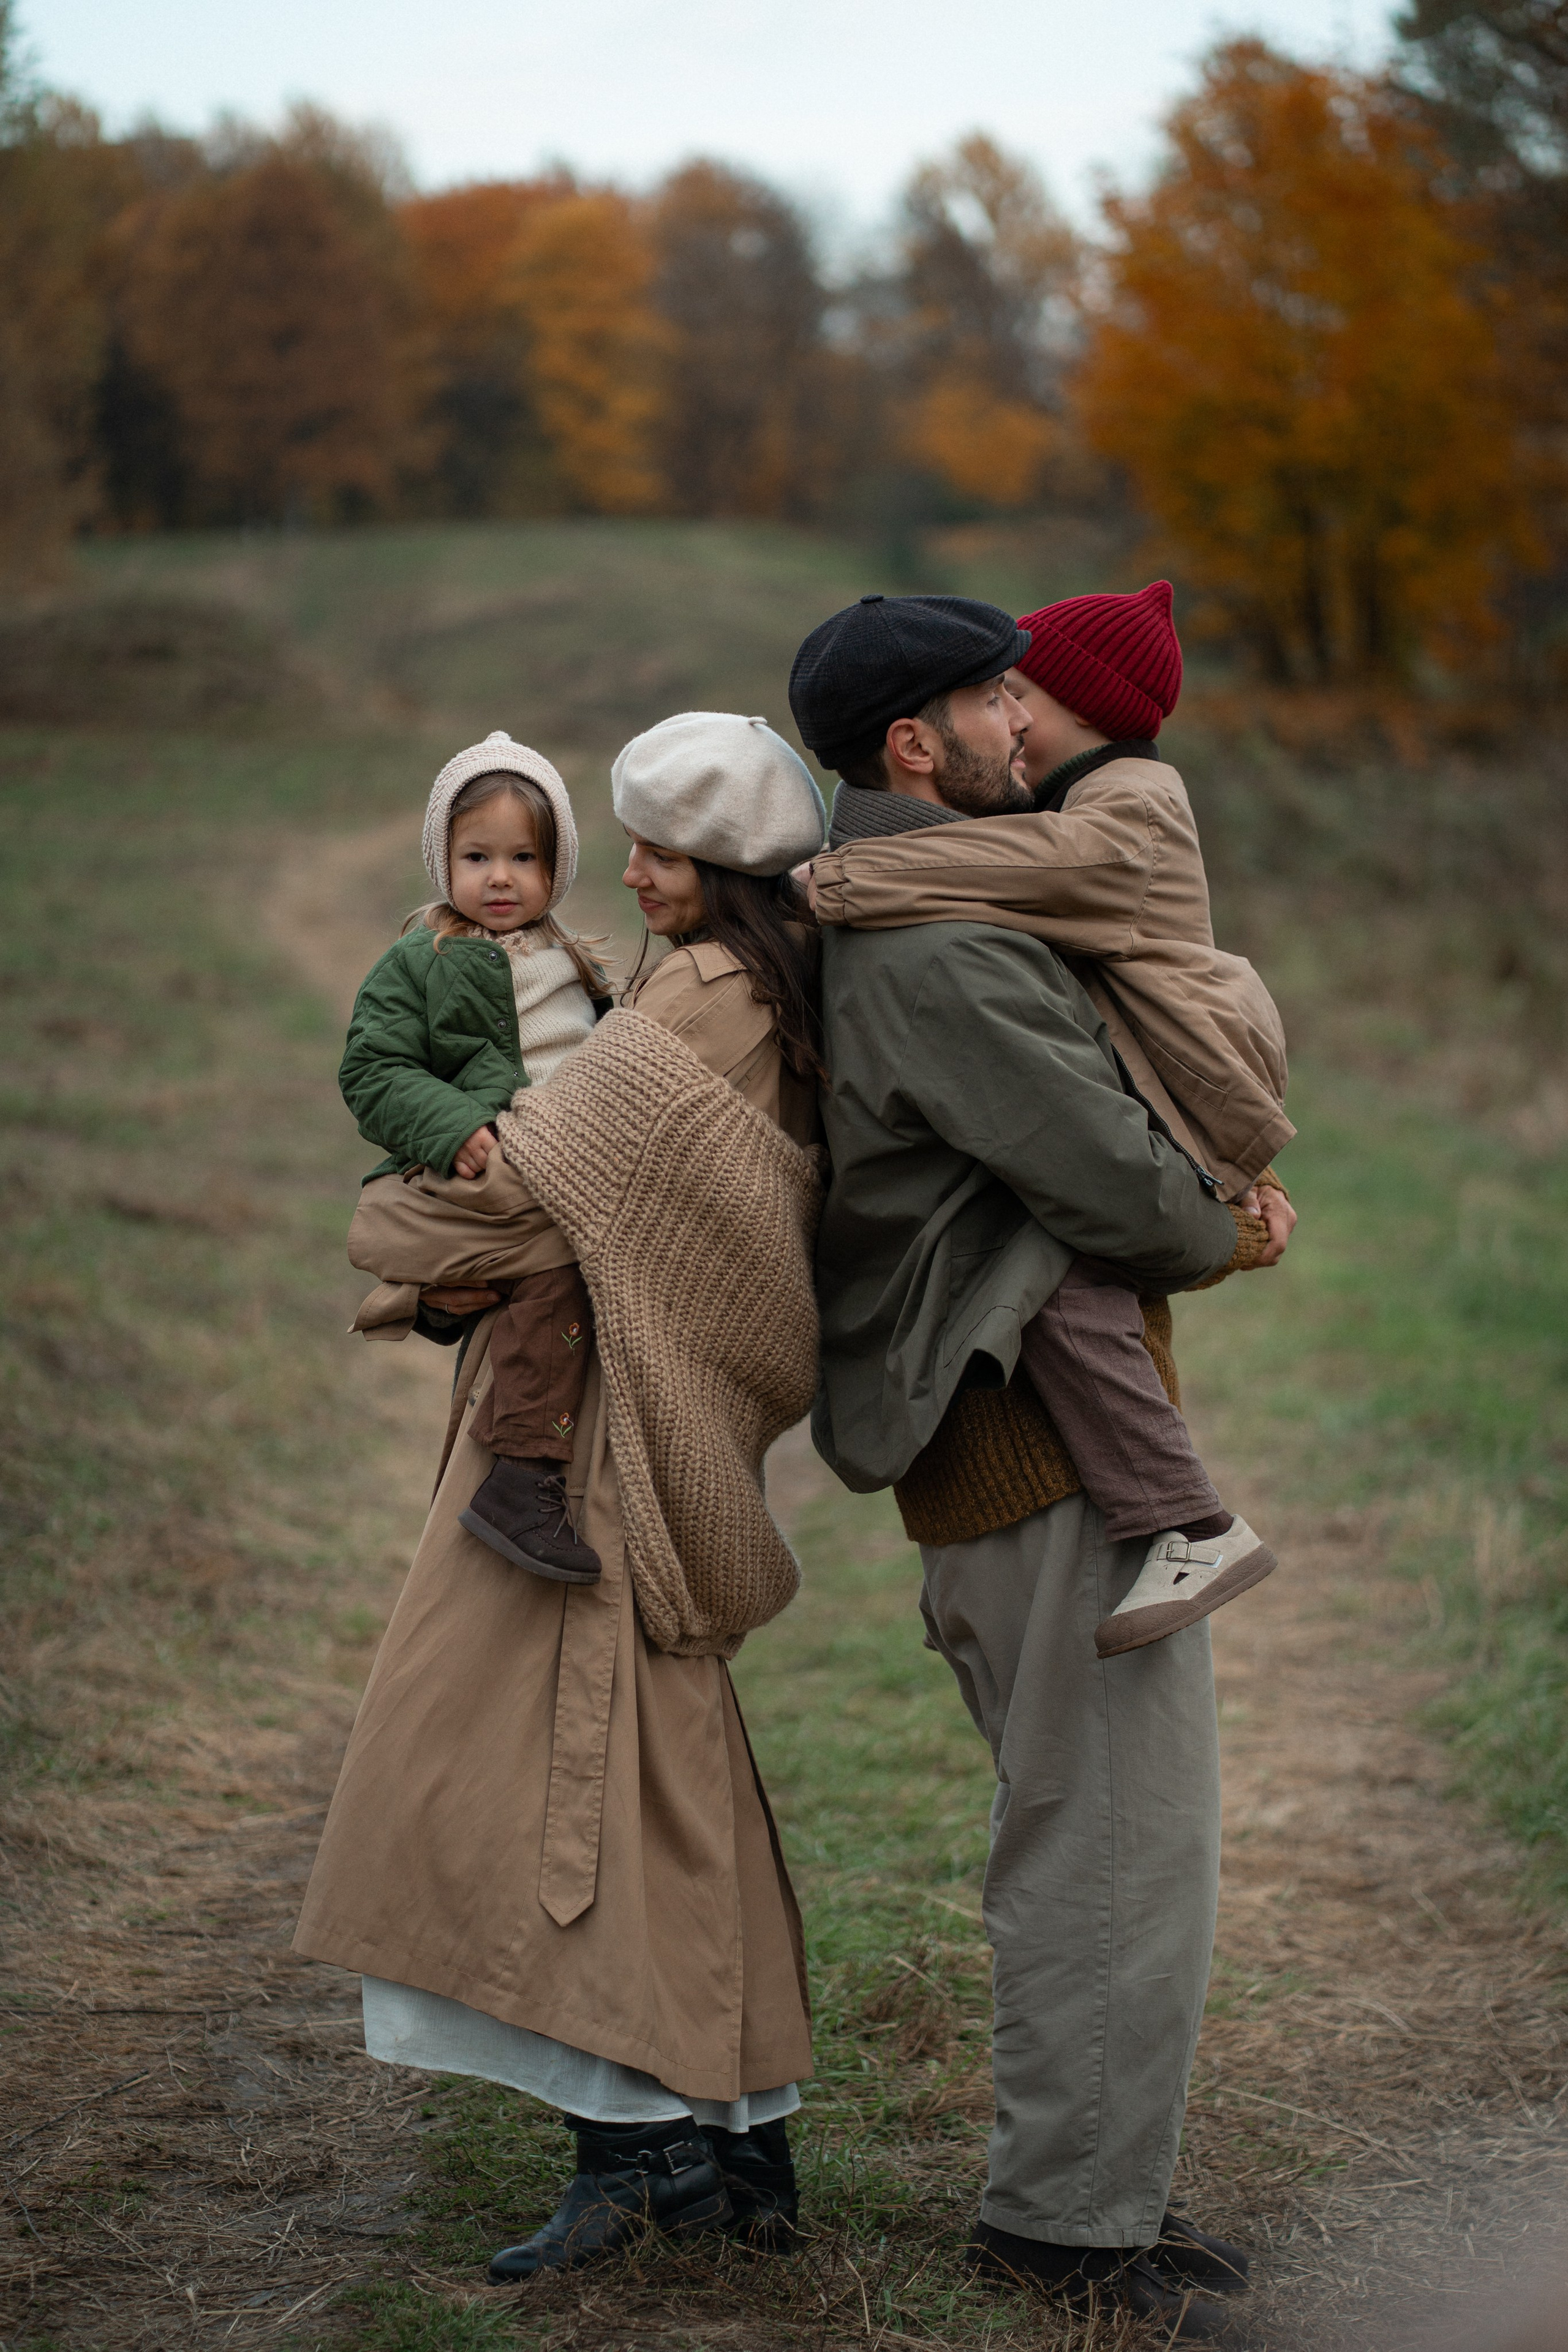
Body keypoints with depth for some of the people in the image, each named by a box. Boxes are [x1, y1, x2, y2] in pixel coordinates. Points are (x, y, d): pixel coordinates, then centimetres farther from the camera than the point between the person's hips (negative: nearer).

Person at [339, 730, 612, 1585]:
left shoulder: (568, 961, 23)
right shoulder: (415, 965, 2)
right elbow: (371, 1073, -5)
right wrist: (452, 1127, -20)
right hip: (479, 1173, -8)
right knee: (553, 1260, -32)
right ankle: (521, 1483, -35)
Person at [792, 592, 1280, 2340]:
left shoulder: (879, 933, 16)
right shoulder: (939, 949, -18)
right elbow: (1109, 1177, -19)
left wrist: (1192, 1200, 8)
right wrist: (1222, 1235, 1)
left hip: (996, 1452, 11)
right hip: (1055, 1436, -11)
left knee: (1082, 1839, 17)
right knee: (1121, 1836, -4)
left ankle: (1085, 2192, 26)